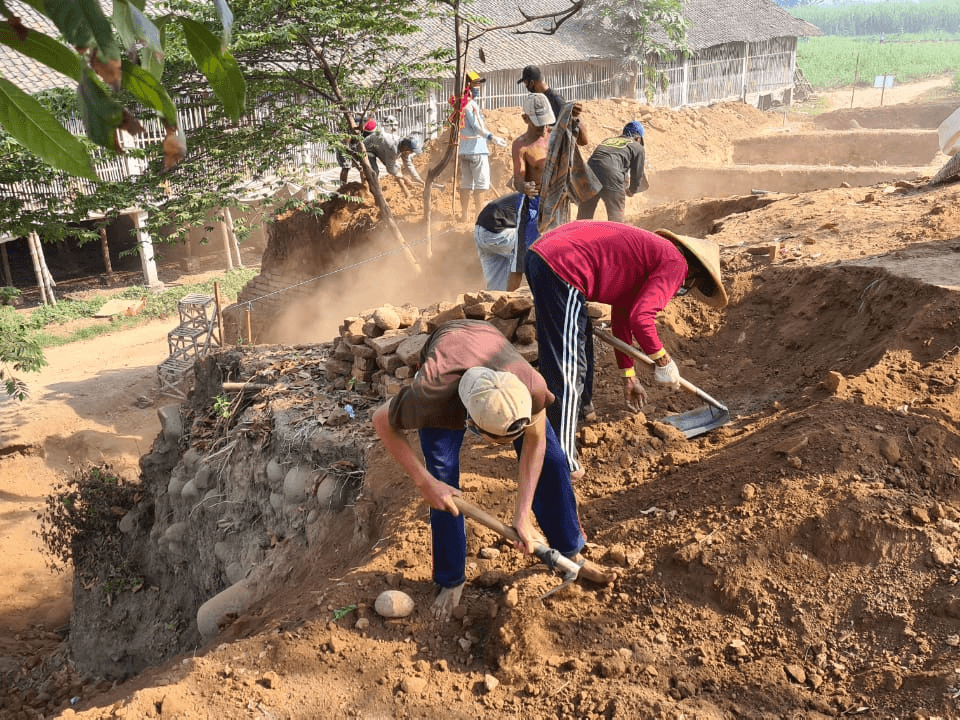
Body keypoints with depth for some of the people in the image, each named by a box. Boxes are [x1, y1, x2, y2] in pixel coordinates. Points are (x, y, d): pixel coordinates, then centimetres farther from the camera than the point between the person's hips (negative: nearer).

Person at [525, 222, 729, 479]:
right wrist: (664, 361, 2)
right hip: (562, 269, -11)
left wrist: (629, 375, 37)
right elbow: (640, 317, -14)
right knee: (567, 370, -6)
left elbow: (622, 314, 33)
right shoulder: (676, 263, -2)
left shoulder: (653, 251, 27)